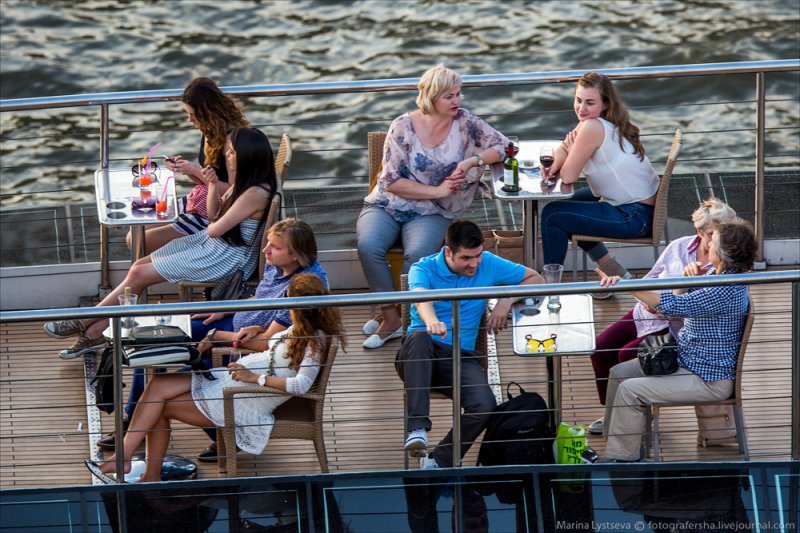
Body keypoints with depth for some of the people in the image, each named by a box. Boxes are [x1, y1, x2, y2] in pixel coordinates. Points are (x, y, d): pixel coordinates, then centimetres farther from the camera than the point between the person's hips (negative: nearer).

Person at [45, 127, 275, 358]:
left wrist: (210, 226, 1)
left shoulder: (256, 193, -27)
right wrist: (212, 185, -5)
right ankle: (96, 332, 2)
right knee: (139, 266, 1)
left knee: (139, 275, -8)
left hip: (226, 256, -10)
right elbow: (214, 211, 14)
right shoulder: (243, 180, 4)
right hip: (209, 242, 10)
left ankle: (84, 324, 6)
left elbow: (216, 229, -23)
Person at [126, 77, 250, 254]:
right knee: (134, 236, 11)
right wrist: (185, 168, -4)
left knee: (141, 243, -11)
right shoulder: (209, 133, 5)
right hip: (198, 203, 9)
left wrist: (196, 171, -21)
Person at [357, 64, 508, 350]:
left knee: (418, 253, -33)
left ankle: (396, 317, -14)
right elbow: (391, 181, -8)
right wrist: (437, 190, -13)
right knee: (369, 246, -33)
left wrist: (472, 161, -10)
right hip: (388, 205, -1)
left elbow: (500, 146, 7)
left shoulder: (464, 122, 0)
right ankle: (391, 318, -20)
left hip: (431, 212, 1)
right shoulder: (403, 127, -7)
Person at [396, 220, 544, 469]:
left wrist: (506, 301, -2)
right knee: (418, 337, -40)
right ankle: (418, 428, -45)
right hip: (422, 357, -2)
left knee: (485, 406, -29)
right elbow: (421, 298, -27)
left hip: (462, 357, 2)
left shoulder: (488, 264, 7)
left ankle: (438, 460, -14)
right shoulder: (424, 269, -4)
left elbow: (535, 279, 17)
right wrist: (432, 322, -51)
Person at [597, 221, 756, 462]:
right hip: (682, 358, 10)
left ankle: (622, 458, -5)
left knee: (629, 390, -18)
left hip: (707, 379, -10)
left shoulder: (728, 290, -27)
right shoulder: (714, 275, 4)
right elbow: (679, 303, 13)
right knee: (619, 373, 9)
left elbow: (673, 306, -33)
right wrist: (687, 281, -8)